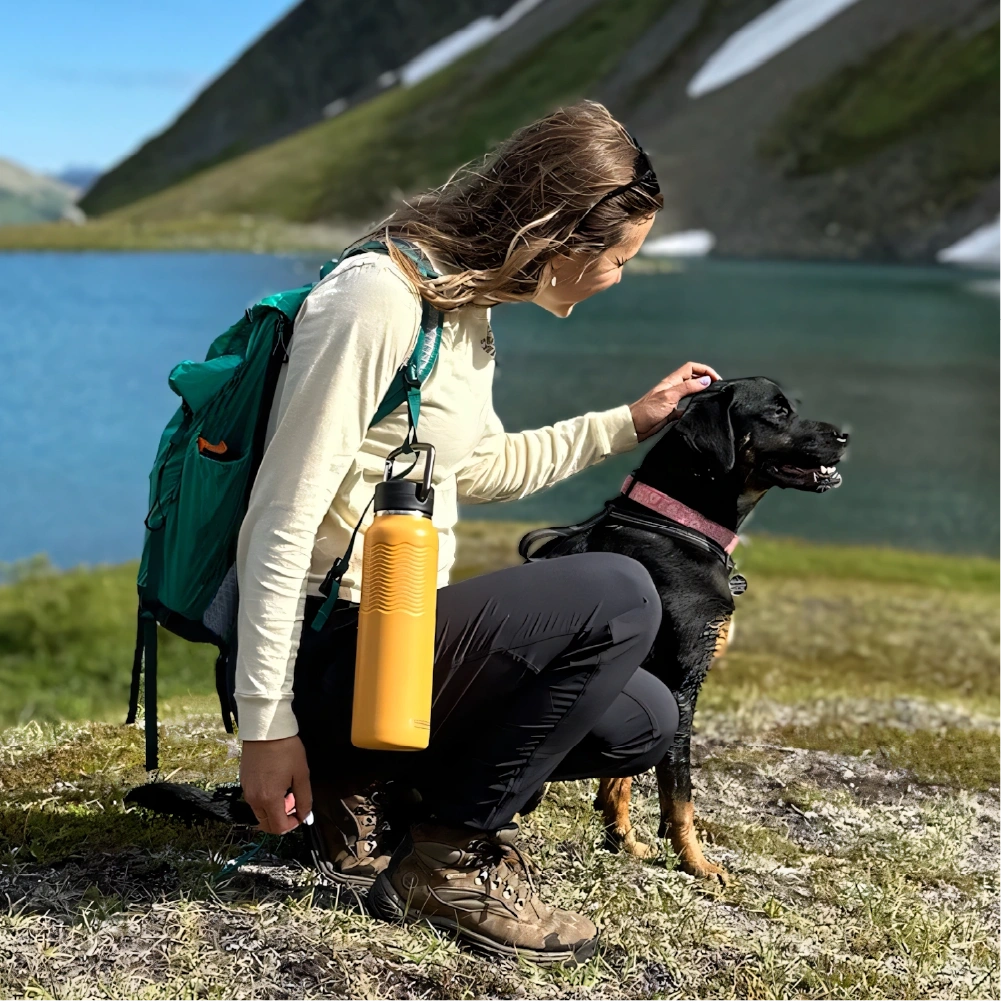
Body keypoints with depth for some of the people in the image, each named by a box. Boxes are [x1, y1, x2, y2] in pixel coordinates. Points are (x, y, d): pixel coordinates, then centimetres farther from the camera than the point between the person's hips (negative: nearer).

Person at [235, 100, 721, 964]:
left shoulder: (467, 303, 11)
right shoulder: (376, 298, -20)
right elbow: (280, 523, -21)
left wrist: (629, 423, 27)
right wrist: (267, 726, -21)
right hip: (328, 654, -10)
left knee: (643, 725, 9)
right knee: (618, 596, -22)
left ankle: (366, 780, 13)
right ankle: (450, 859, -7)